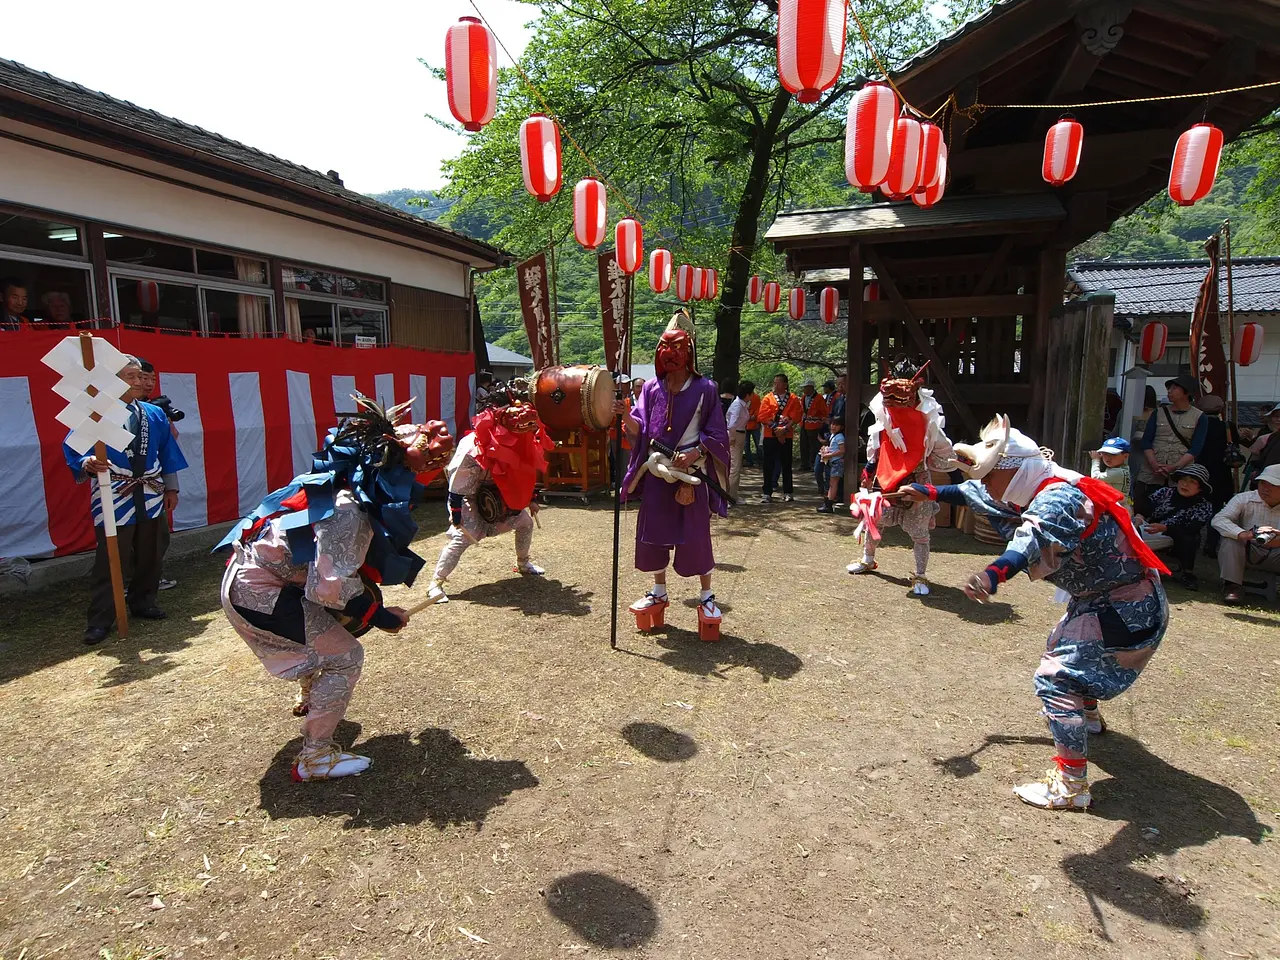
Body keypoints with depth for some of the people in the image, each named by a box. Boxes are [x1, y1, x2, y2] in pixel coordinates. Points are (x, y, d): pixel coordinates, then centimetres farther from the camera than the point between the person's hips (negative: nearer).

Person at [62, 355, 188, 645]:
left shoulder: (155, 414, 9)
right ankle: (100, 620, 7)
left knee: (149, 556, 13)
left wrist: (171, 488, 14)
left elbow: (167, 453, 14)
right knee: (110, 560, -3)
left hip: (152, 497, 5)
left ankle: (142, 603, 30)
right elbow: (73, 448, -12)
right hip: (114, 498, -5)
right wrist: (88, 464, -34)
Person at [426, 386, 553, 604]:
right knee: (460, 537, -16)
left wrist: (530, 499, 10)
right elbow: (457, 484, -25)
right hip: (471, 497, -7)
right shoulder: (472, 447, -30)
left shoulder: (515, 439, -8)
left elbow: (525, 472, 7)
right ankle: (436, 583, -8)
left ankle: (523, 564, 36)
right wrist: (455, 514, -23)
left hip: (500, 494, 8)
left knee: (525, 522, 12)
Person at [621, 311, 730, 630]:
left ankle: (707, 597, 15)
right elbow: (640, 430, -1)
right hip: (656, 473, 4)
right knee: (654, 531, 8)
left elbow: (716, 434, -2)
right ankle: (659, 592, 25)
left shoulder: (704, 388, -3)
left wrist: (694, 453, -18)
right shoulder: (652, 387, 6)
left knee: (695, 536, -1)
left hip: (692, 474, -3)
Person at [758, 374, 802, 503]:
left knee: (786, 464, 8)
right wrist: (776, 429, -14)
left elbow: (796, 416, -4)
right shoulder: (767, 398, 4)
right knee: (768, 465, -1)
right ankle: (767, 493, 3)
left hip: (786, 436, 0)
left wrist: (785, 429, -16)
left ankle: (787, 492, 16)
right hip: (770, 435, 0)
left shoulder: (793, 399, 4)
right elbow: (763, 416, -5)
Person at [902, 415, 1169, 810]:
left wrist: (994, 572, -69)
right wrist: (931, 492, 20)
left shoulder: (1059, 498, -31)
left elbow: (1035, 538, -53)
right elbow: (977, 493, 15)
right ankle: (1088, 717, 59)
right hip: (1100, 598, 11)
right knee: (1064, 648, 32)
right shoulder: (1040, 492, -1)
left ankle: (1070, 785, -11)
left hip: (1127, 610, -11)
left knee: (1057, 677, -16)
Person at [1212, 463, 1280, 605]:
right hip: (1248, 551, 0)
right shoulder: (1244, 499, -6)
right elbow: (1218, 520, -22)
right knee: (1230, 540, -29)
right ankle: (1233, 586, -24)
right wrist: (1243, 534, -41)